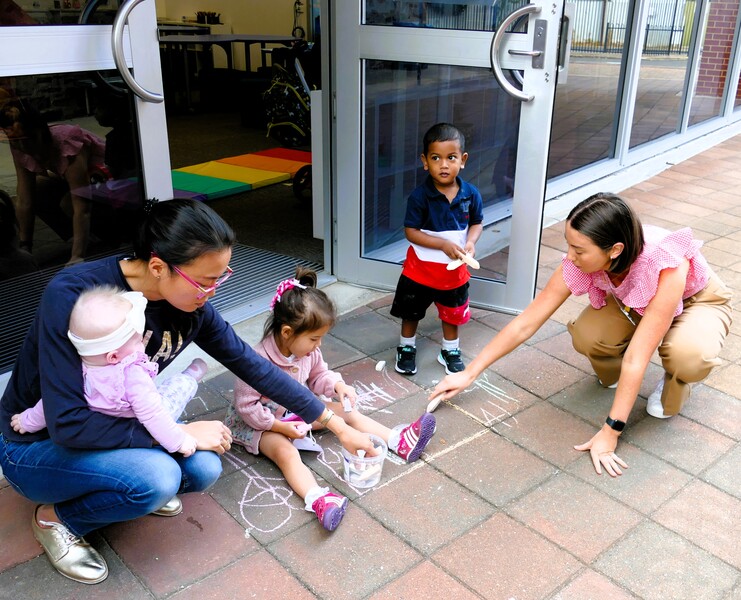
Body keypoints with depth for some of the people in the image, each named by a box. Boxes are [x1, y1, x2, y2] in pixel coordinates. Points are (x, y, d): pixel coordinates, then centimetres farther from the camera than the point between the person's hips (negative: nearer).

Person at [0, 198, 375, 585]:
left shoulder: (190, 305, -15)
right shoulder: (71, 296, -32)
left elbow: (252, 365, -5)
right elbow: (67, 424, -32)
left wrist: (337, 425, -1)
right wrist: (180, 433, -27)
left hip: (118, 425, 5)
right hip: (37, 445, -5)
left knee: (203, 470, -19)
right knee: (157, 479, -29)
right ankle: (56, 517, 0)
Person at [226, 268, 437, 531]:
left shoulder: (309, 351, -11)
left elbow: (319, 375, 9)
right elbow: (246, 406, -26)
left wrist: (338, 386, -12)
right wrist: (281, 427, -26)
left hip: (297, 410, 7)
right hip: (261, 422, -7)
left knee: (347, 411, -1)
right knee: (285, 451, -35)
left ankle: (399, 442, -4)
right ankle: (317, 499, -56)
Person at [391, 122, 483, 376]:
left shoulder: (471, 194, -12)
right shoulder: (419, 196, -22)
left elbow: (476, 223, 2)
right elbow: (411, 231, -19)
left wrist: (471, 242, -19)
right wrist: (443, 244, -28)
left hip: (454, 269, 3)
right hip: (421, 269, -2)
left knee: (452, 313, 21)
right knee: (411, 312, 16)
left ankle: (450, 351, 43)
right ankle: (406, 348, 39)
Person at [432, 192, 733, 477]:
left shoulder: (666, 264, -42)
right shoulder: (579, 263, -29)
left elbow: (636, 358, -41)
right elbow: (524, 324, -21)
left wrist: (610, 432, -37)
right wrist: (469, 373, -19)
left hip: (700, 301, -3)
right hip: (632, 303, 3)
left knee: (688, 355, -37)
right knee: (586, 336, -28)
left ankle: (675, 381, -1)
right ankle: (615, 371, 7)